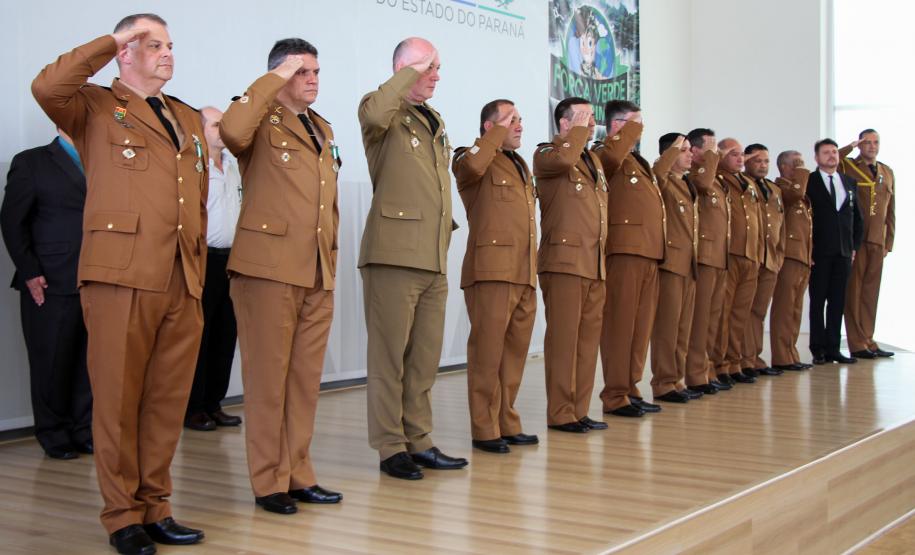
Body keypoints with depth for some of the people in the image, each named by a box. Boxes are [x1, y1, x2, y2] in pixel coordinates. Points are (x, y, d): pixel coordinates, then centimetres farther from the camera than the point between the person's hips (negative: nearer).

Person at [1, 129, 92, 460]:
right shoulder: (31, 162, 2)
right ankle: (54, 436, 16)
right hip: (51, 284, -4)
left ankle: (85, 432, 16)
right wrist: (29, 273, -8)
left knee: (91, 362, 4)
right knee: (52, 365, 4)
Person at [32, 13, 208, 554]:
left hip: (183, 284, 5)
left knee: (169, 399, 7)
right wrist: (110, 41, -5)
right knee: (119, 399, 1)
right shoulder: (96, 108, 7)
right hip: (121, 277, -5)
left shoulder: (191, 120, 23)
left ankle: (155, 508, 18)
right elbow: (47, 87, -15)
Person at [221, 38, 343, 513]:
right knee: (268, 378, -1)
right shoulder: (263, 122, -1)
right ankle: (268, 482, 8)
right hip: (269, 268, -7)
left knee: (306, 378, 9)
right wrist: (273, 80, -16)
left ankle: (298, 474, 18)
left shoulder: (323, 130, 21)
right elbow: (231, 131, -26)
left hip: (319, 274, 7)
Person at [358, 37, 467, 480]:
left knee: (425, 359, 10)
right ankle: (390, 448, 7)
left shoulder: (435, 122, 21)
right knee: (390, 357, -1)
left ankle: (418, 442, 19)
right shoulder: (387, 113, -2)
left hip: (434, 260, 8)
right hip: (394, 257, -7)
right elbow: (374, 113, -29)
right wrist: (411, 72, -16)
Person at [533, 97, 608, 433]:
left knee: (588, 338, 8)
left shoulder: (594, 160, 23)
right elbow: (562, 159, -27)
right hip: (565, 260, -8)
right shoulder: (546, 154, -1)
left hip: (595, 265, 8)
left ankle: (580, 410, 15)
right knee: (563, 338, -6)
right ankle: (560, 414, -1)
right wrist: (579, 129, -11)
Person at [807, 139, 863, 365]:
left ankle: (833, 349, 10)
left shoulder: (850, 183, 14)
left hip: (844, 253, 4)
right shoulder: (808, 182, -3)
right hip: (819, 253, -4)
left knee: (838, 302, 5)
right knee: (818, 301, 1)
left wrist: (855, 247, 9)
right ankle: (819, 350, 7)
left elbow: (857, 218, 17)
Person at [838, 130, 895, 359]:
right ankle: (857, 343, 1)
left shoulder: (887, 173, 16)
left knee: (871, 291, 7)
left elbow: (890, 210, 17)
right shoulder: (846, 167, 1)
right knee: (854, 290, -2)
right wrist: (850, 147, -13)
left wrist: (889, 242, 12)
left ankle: (868, 340, 13)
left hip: (877, 242, 5)